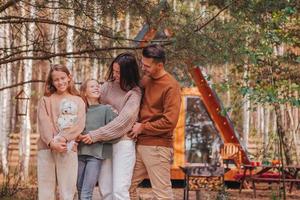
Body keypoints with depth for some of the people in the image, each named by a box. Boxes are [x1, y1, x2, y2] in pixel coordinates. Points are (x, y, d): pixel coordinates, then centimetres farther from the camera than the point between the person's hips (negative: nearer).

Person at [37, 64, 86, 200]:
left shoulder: (78, 101, 13)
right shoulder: (45, 100, 13)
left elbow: (79, 124, 0)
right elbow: (43, 122, 0)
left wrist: (63, 139, -15)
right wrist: (51, 142, -17)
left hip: (67, 149, 0)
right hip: (46, 148, 1)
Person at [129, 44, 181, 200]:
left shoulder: (170, 86, -11)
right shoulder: (145, 80, 12)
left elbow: (169, 121, -17)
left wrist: (142, 128, -9)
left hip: (157, 146, -8)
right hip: (140, 144, 8)